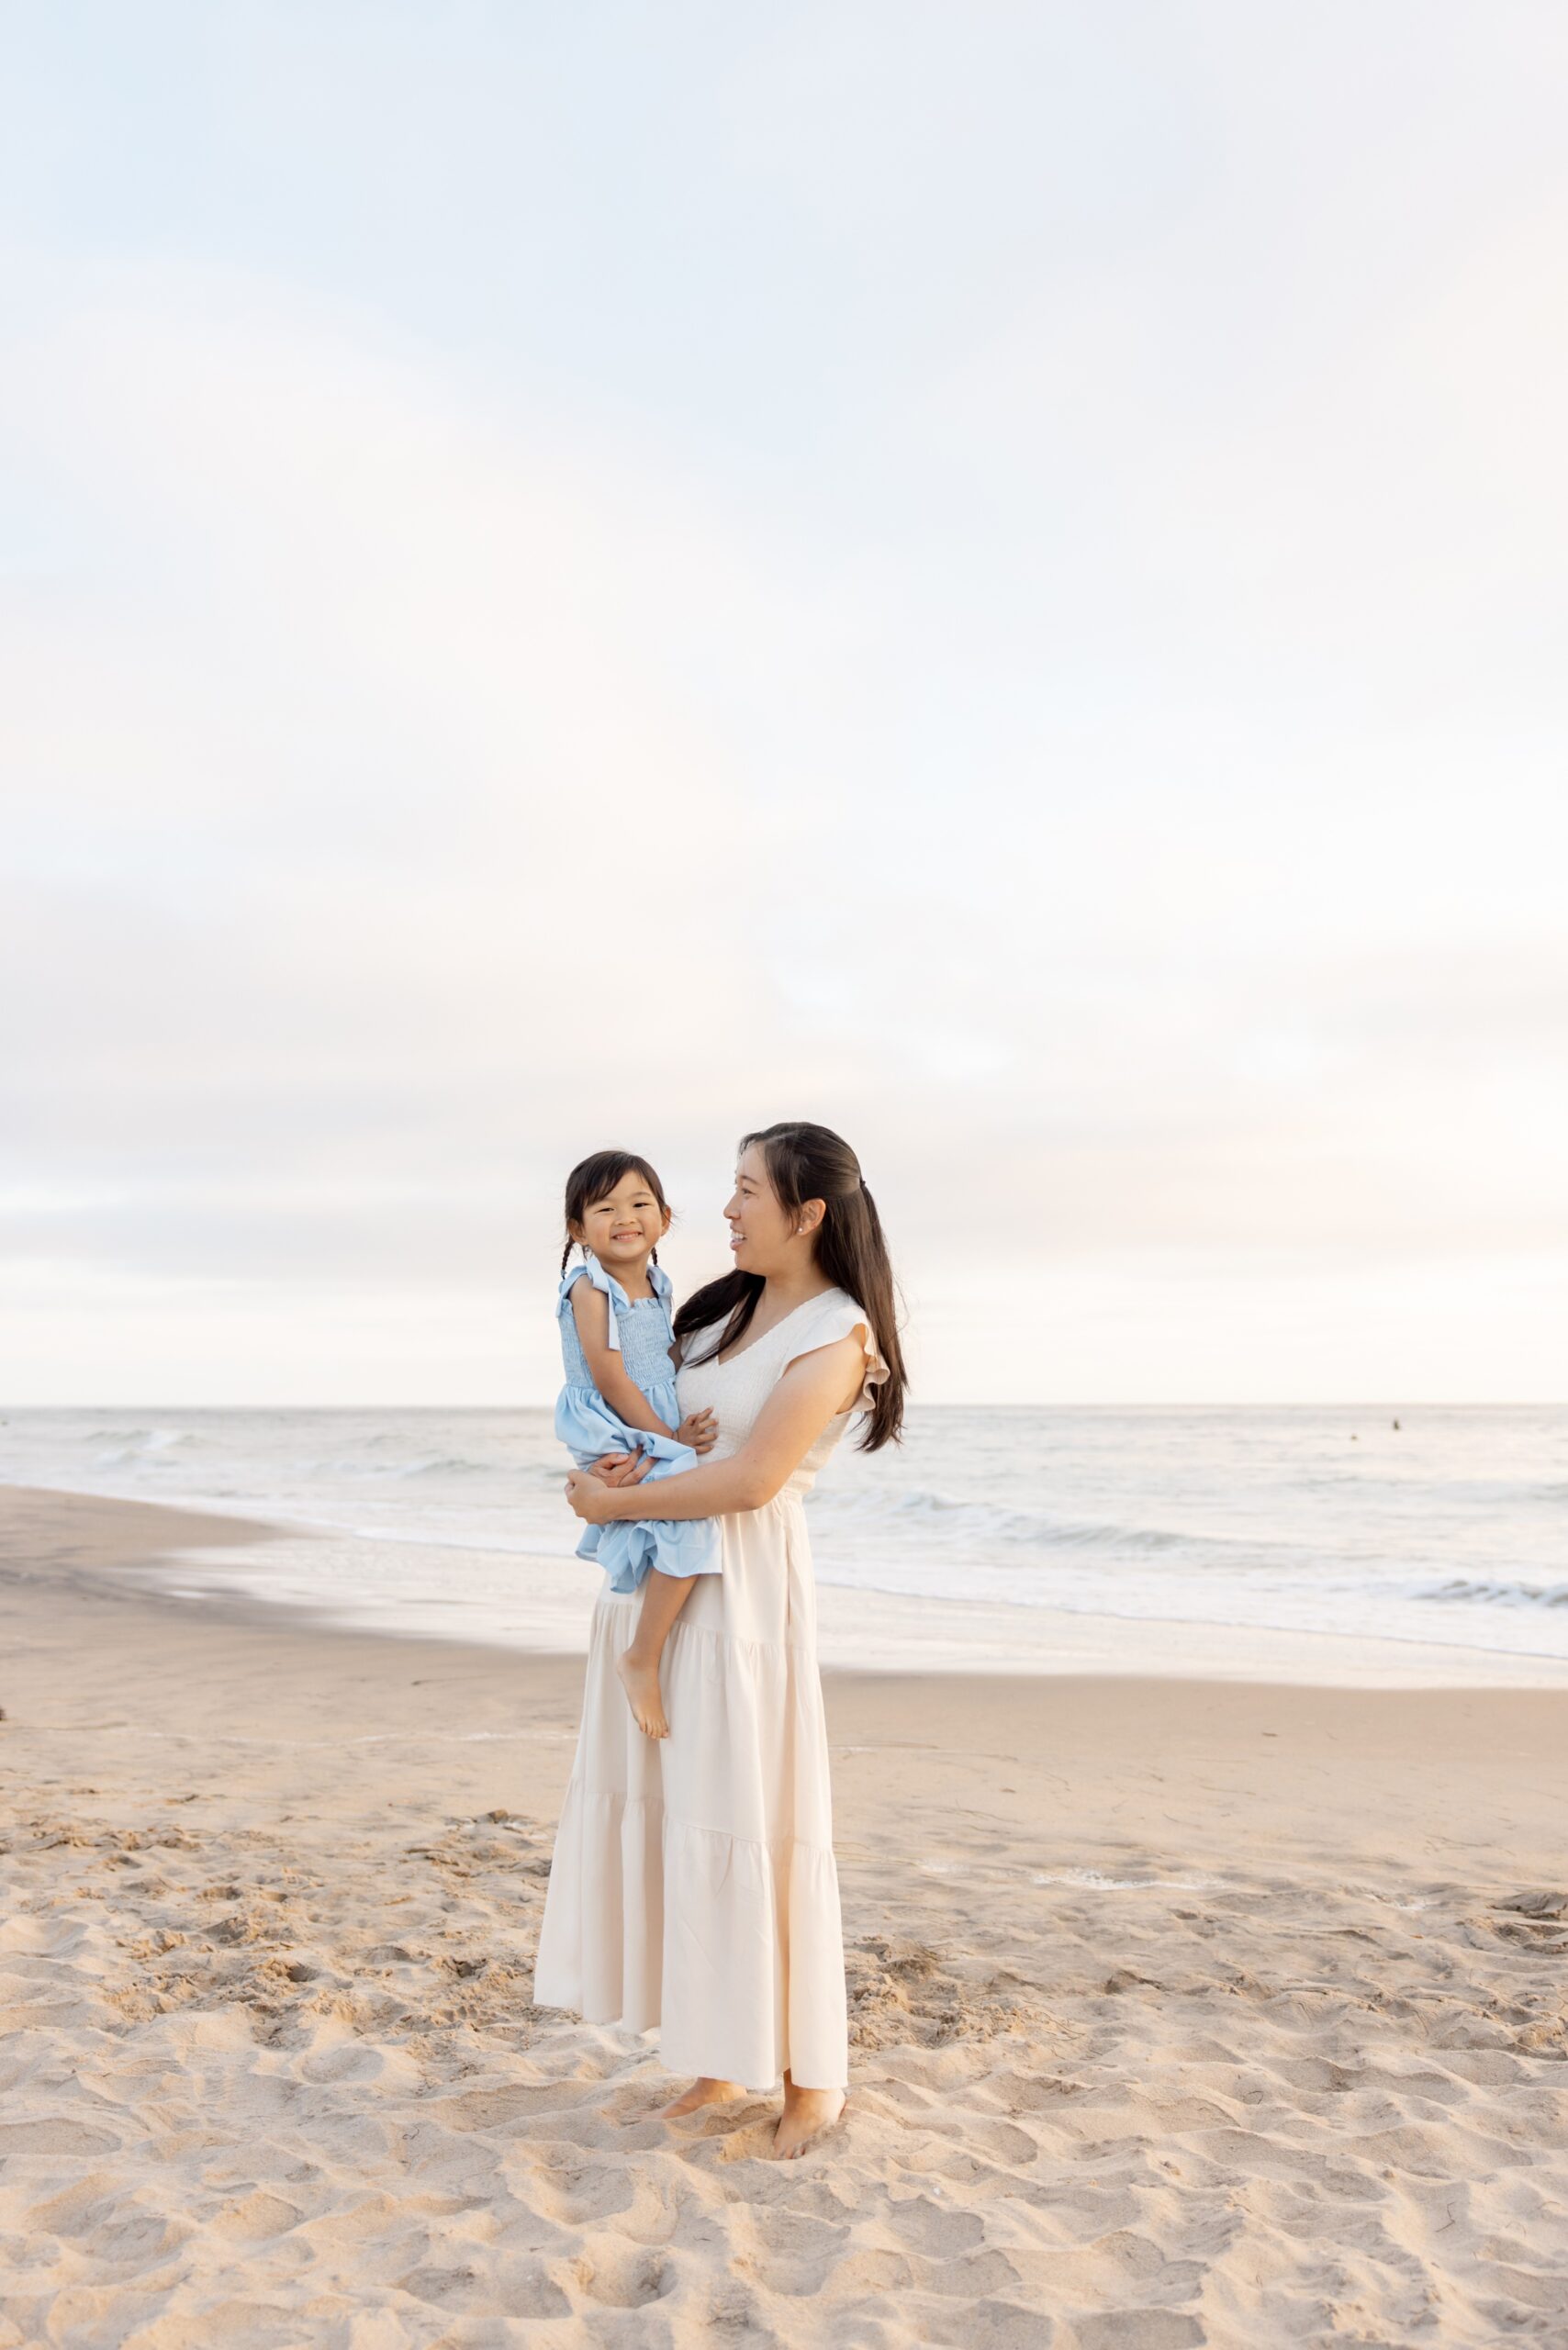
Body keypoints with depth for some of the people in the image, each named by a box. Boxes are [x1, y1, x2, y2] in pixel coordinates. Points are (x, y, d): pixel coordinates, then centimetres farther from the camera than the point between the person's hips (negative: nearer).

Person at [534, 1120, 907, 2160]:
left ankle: (811, 2070, 15)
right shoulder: (726, 1304, 12)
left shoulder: (835, 1333, -11)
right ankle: (721, 2058, 23)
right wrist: (611, 1454, -3)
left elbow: (750, 1479, -19)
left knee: (753, 1819, -2)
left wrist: (616, 1501, -11)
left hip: (745, 1586, -7)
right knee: (672, 1810, 10)